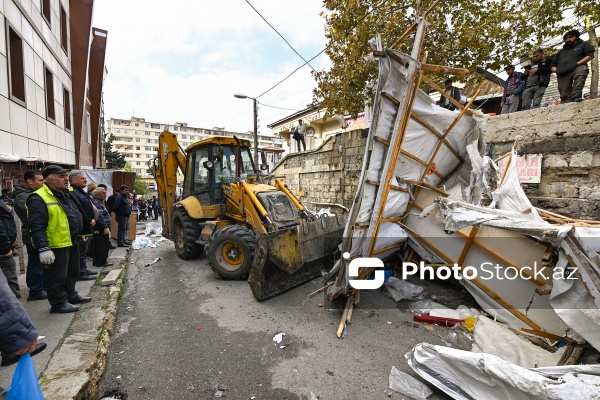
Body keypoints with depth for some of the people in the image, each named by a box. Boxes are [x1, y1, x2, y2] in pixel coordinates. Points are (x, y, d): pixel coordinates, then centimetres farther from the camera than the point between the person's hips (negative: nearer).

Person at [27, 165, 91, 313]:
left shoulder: (66, 195, 11)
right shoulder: (39, 199, -17)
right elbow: (37, 227, -22)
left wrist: (79, 234, 22)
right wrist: (43, 249, -25)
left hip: (72, 243, 9)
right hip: (56, 246, -9)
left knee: (72, 272, 21)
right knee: (57, 277, 5)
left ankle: (71, 295, 37)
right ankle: (58, 303, 19)